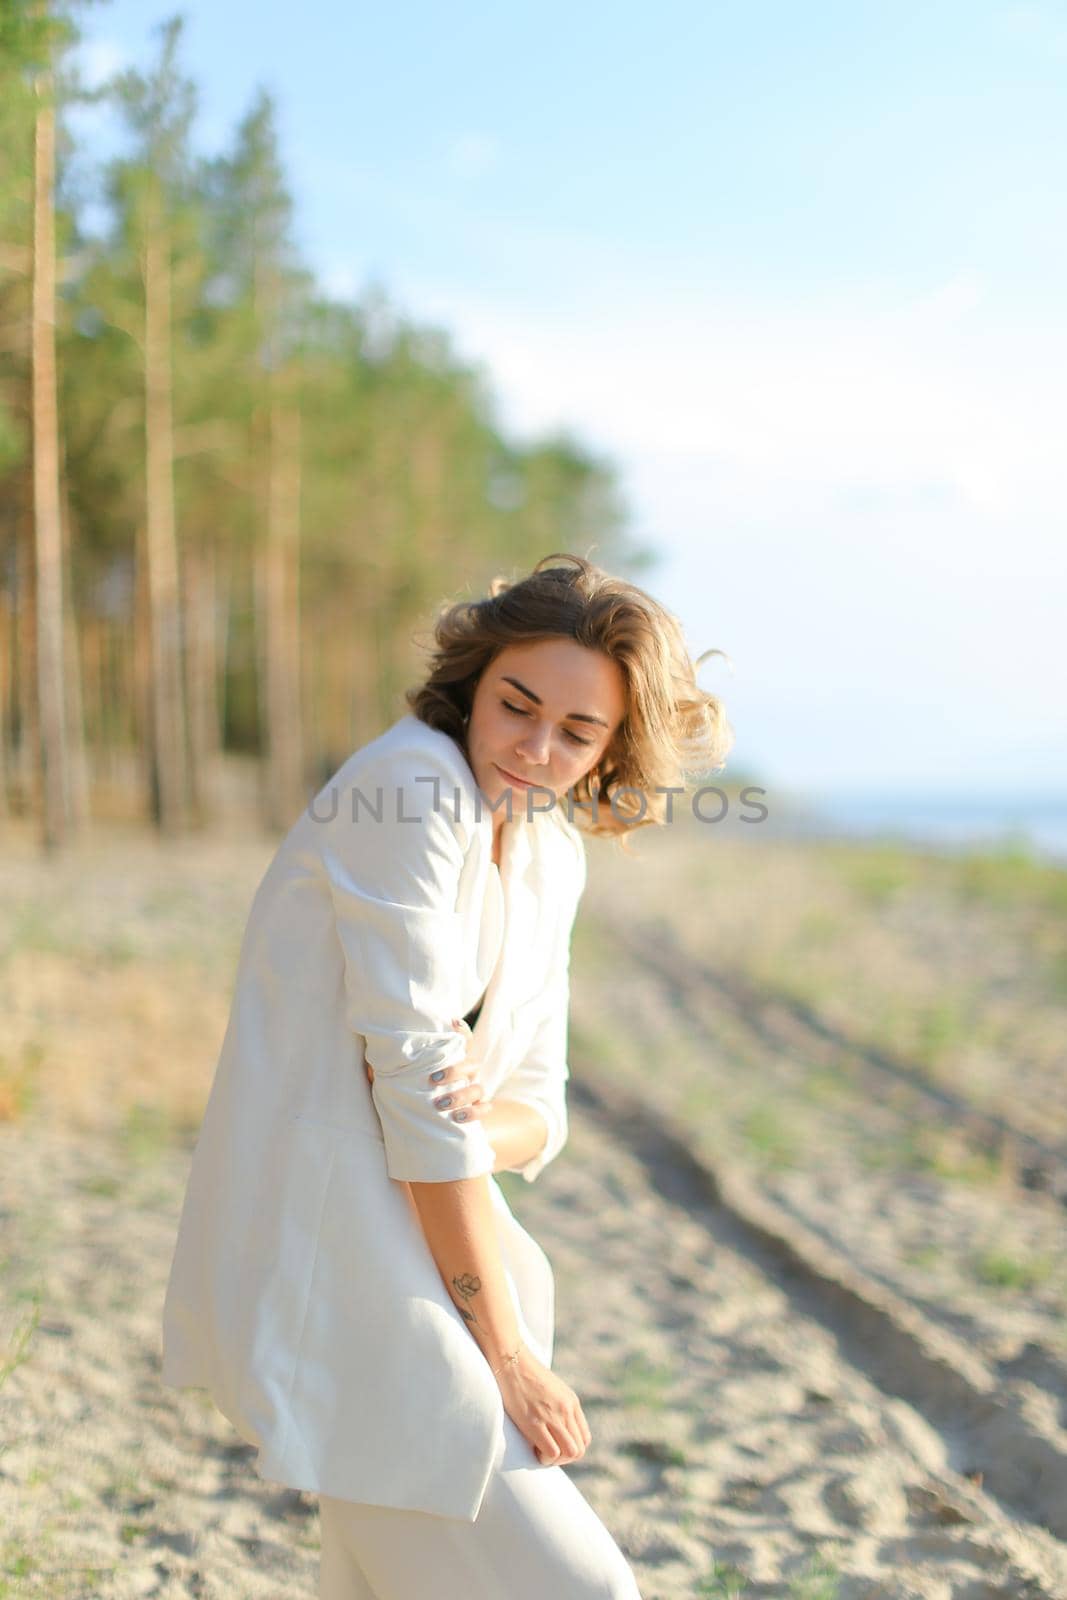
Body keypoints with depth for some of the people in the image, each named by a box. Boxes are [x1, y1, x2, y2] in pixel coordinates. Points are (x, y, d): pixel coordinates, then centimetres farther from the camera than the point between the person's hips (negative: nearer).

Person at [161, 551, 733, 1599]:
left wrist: (483, 1119, -16)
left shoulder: (551, 854, 9)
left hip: (415, 1256, 9)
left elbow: (536, 1113, 9)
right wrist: (507, 1353, -13)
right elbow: (414, 1073, -19)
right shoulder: (412, 785, -17)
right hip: (329, 1267, -8)